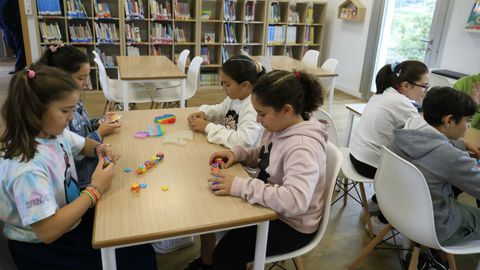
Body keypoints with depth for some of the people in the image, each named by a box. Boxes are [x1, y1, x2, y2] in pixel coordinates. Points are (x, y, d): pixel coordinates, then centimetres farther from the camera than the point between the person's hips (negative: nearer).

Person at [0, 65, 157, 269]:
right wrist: (95, 190, -27)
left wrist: (99, 148, -9)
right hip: (44, 248, -7)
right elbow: (48, 231, -33)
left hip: (69, 218, 8)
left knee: (139, 246, 4)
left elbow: (83, 145, 15)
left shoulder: (53, 131, -8)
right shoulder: (26, 168, -33)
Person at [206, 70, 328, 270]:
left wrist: (240, 186, -39)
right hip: (273, 209, 9)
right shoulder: (280, 127, -6)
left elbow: (295, 201, -44)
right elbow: (264, 157, 12)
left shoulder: (302, 147, -32)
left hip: (292, 225, -8)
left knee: (226, 253, -14)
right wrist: (237, 153, -7)